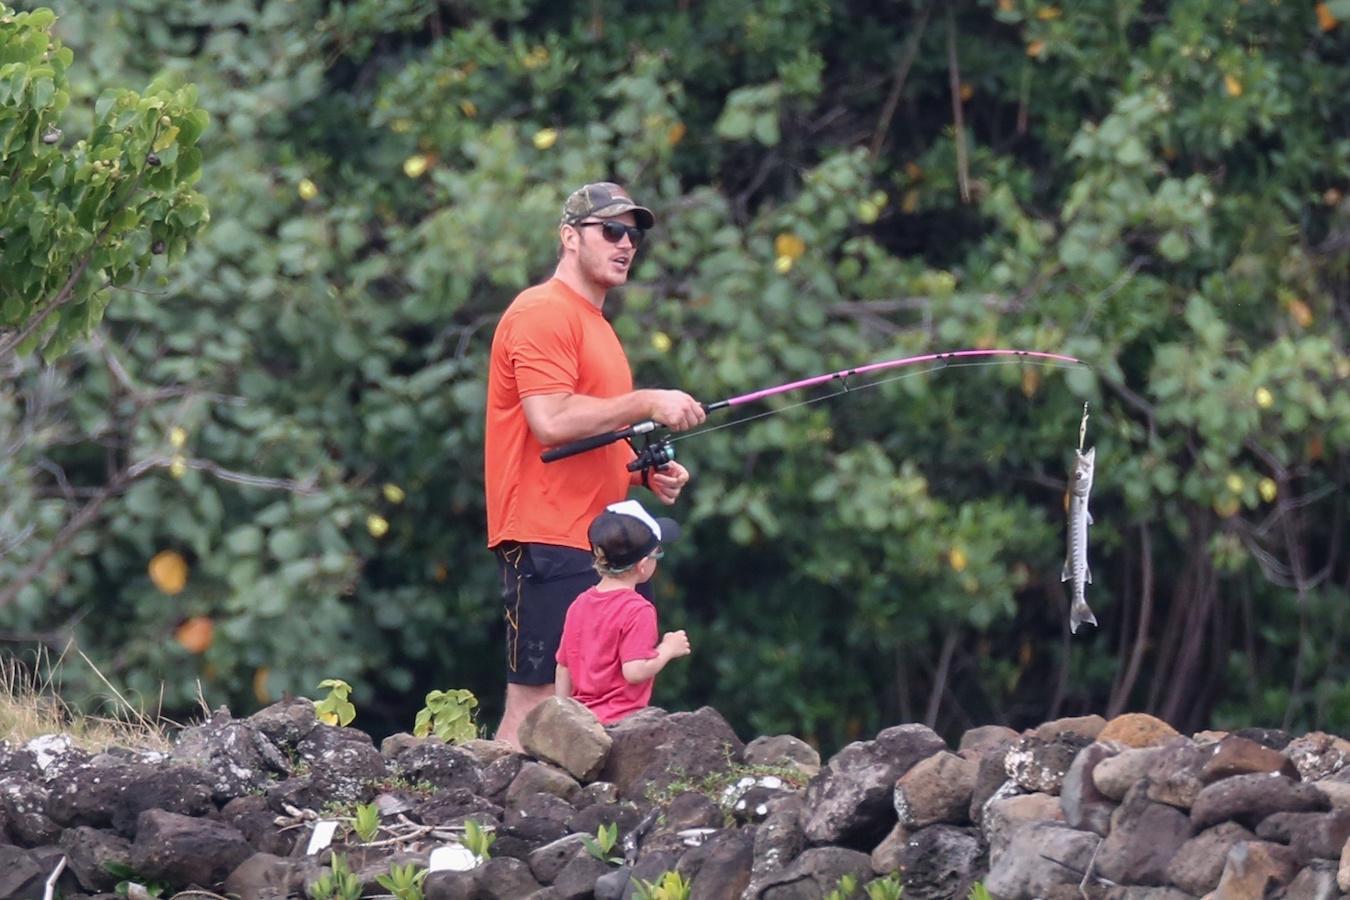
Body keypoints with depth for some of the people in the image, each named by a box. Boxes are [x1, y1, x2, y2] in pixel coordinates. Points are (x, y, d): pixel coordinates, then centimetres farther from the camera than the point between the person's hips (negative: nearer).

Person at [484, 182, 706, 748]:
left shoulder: (594, 324, 24)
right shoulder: (542, 313, -7)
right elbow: (551, 421, -20)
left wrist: (648, 472, 15)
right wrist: (647, 404, -13)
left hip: (592, 545, 10)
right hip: (547, 539, -10)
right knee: (536, 701, -13)